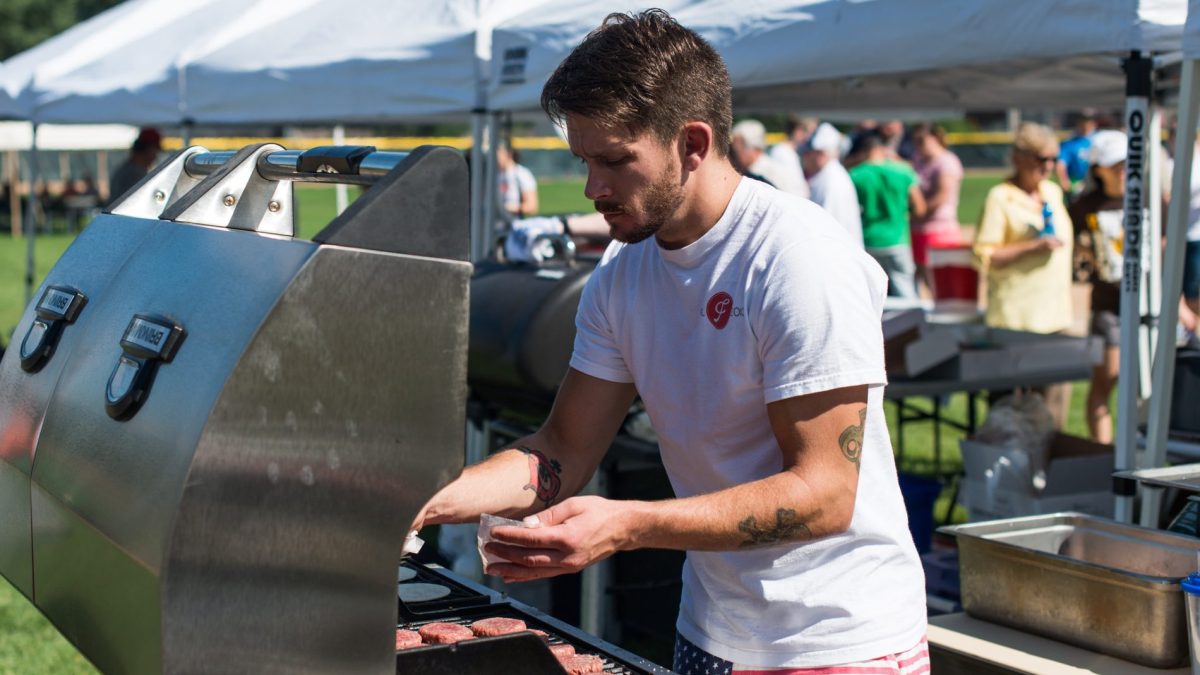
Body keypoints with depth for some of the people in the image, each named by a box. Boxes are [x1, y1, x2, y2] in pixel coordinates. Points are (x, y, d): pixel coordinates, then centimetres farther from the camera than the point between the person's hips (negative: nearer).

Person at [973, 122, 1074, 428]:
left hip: (1055, 314, 7)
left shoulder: (1053, 191, 15)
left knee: (1056, 392, 8)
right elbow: (983, 257, -14)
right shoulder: (999, 197, -8)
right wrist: (1034, 247, -18)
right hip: (1017, 319, -7)